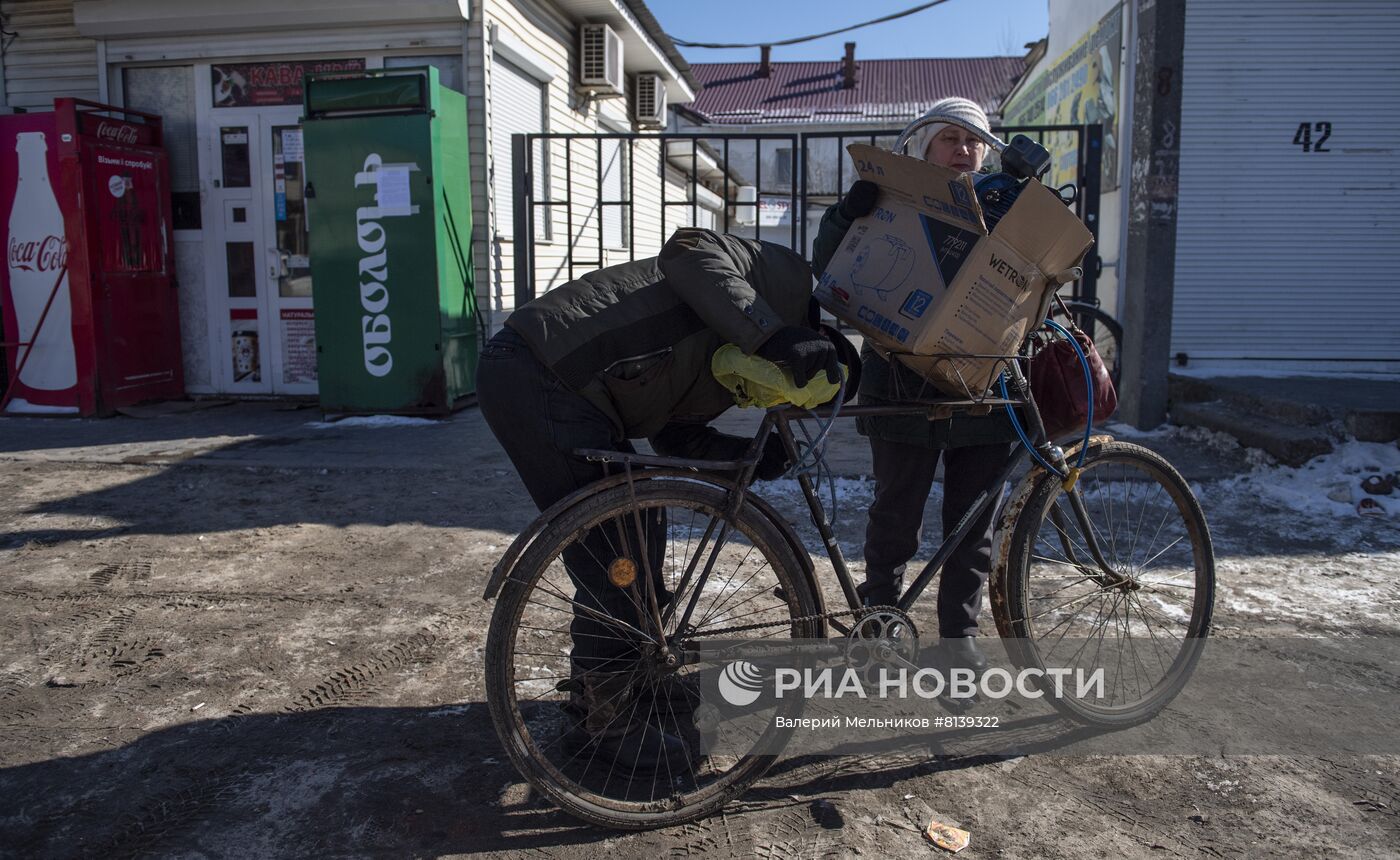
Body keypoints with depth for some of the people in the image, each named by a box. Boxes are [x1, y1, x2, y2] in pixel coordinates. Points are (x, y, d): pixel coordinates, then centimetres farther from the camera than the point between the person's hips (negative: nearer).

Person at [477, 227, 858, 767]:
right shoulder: (786, 277, -4)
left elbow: (675, 434, 14)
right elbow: (692, 251, -23)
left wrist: (753, 456, -1)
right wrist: (775, 336, -31)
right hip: (537, 374, -10)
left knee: (638, 529, 17)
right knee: (610, 555, -6)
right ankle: (603, 719, 11)